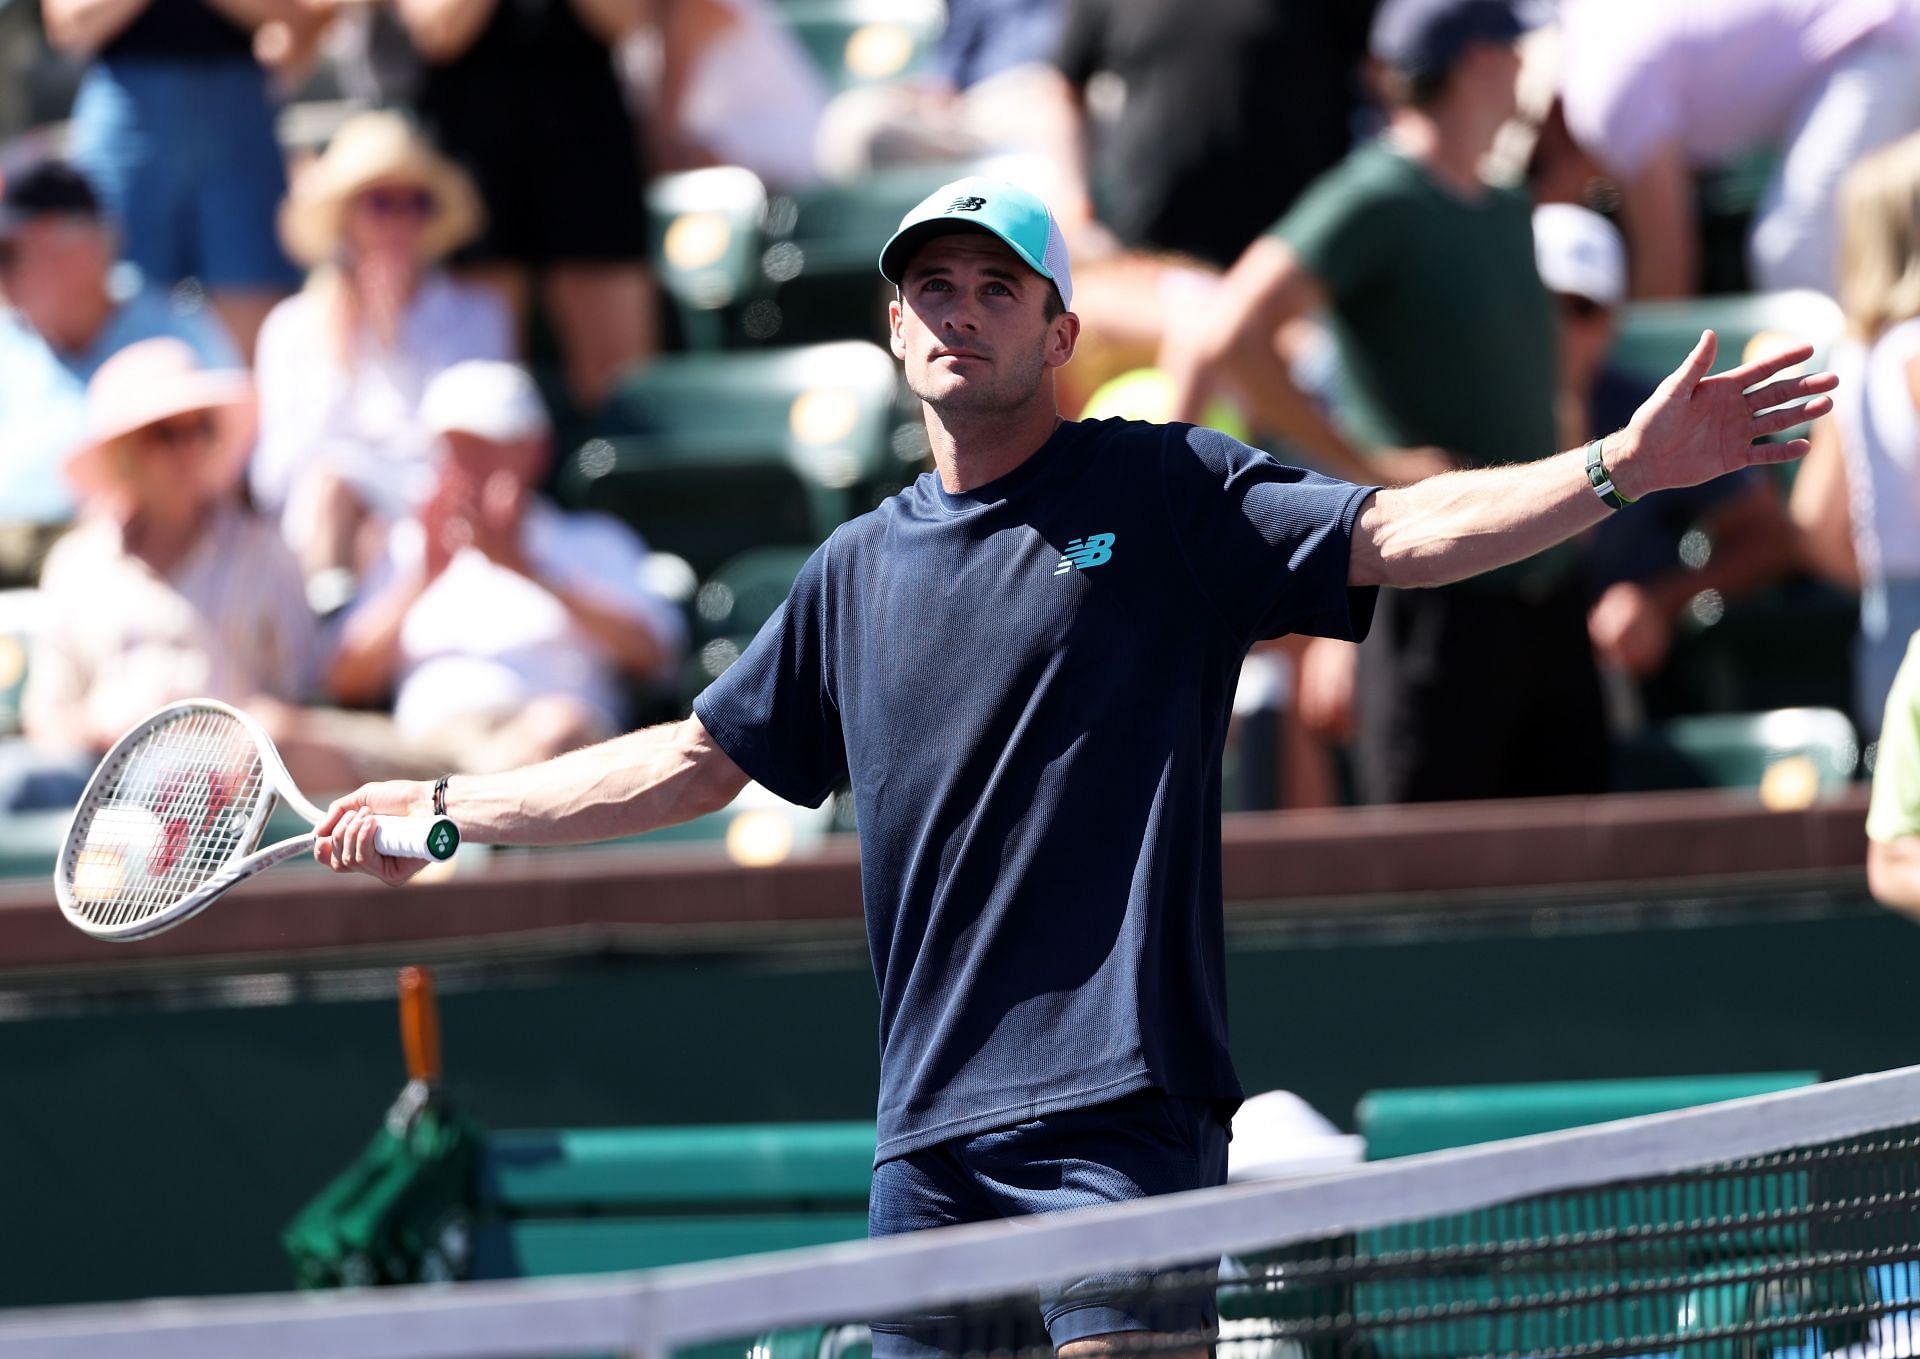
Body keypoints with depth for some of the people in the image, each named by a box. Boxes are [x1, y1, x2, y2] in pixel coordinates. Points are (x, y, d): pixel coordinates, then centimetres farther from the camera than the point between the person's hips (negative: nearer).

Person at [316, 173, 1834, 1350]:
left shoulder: (1168, 493, 2)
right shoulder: (860, 570, 17)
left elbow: (1398, 534, -8)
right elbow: (696, 760, 26)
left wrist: (1620, 467, -23)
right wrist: (440, 806, 28)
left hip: (1116, 1098, -5)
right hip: (928, 1130, 5)